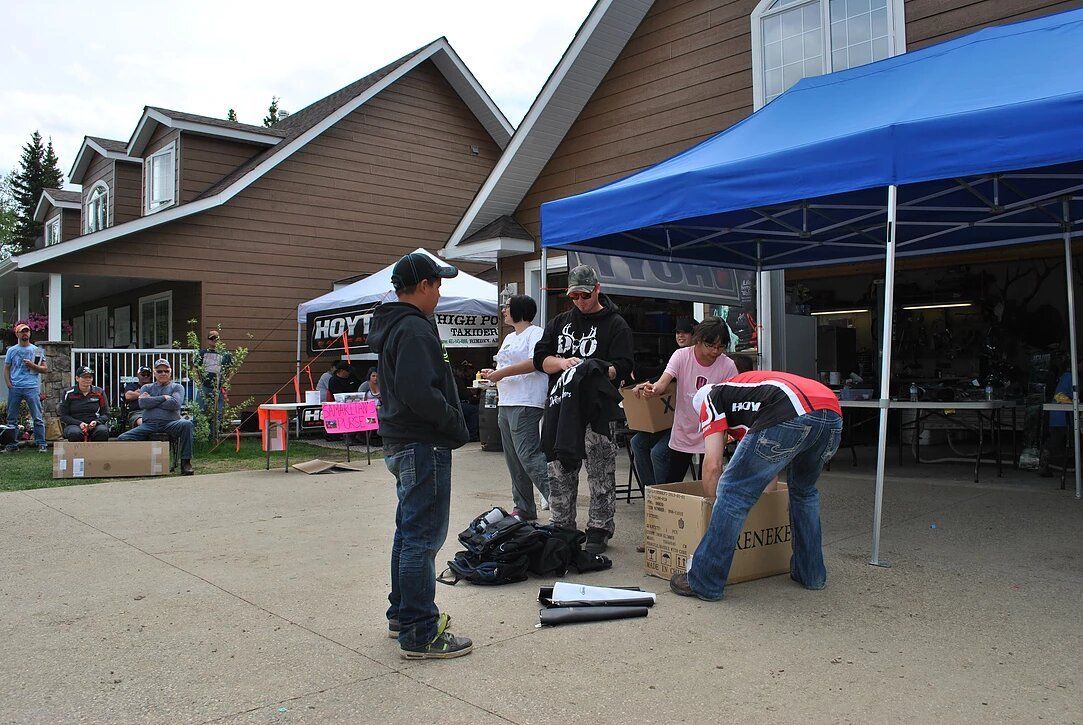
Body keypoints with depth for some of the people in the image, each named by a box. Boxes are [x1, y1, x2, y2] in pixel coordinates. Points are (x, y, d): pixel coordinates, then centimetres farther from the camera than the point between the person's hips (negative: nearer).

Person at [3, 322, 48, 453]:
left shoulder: (37, 350, 8)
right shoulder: (11, 350, 12)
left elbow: (45, 369, 5)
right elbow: (6, 369, 12)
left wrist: (32, 365, -11)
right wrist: (9, 384, 0)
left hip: (32, 388, -2)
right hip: (14, 388, 2)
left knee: (37, 418, -5)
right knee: (12, 418, 6)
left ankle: (41, 444, -2)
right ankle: (12, 444, 14)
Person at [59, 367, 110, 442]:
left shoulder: (99, 392, 8)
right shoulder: (69, 393, 5)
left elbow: (105, 414, 9)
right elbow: (63, 416, 3)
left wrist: (96, 422, -13)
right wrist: (79, 423, -14)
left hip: (94, 425, 1)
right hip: (74, 425, -1)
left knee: (103, 431, -34)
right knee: (74, 433, -36)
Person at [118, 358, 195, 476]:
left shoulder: (176, 387, 18)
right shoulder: (146, 388, 24)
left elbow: (175, 404, -5)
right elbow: (142, 403, 1)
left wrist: (152, 400, 2)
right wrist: (163, 398, -1)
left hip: (170, 424, -2)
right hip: (148, 425, 2)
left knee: (187, 424, -35)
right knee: (122, 439, -20)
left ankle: (185, 463, -31)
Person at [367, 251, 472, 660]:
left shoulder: (390, 326, 17)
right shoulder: (414, 328, -17)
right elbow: (420, 393, -27)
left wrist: (450, 424, 15)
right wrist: (456, 426, -13)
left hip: (400, 443, 11)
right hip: (422, 446, -11)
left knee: (409, 531, 20)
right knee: (423, 538, -5)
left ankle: (402, 613, 32)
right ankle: (420, 634, 2)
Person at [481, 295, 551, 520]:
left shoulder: (535, 333, -5)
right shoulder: (509, 338, 24)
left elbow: (535, 362, -20)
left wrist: (501, 373, -17)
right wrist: (493, 373, 9)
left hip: (526, 404, -10)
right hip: (505, 404, 10)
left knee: (529, 455, -17)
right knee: (513, 459, 10)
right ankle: (524, 508, 17)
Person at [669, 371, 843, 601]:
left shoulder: (710, 400, 24)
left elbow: (713, 465, 14)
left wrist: (711, 502, 28)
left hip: (791, 417, -8)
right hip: (833, 416, 8)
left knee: (733, 493, 4)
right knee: (804, 491, 32)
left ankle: (702, 583, 10)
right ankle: (811, 574, 40)